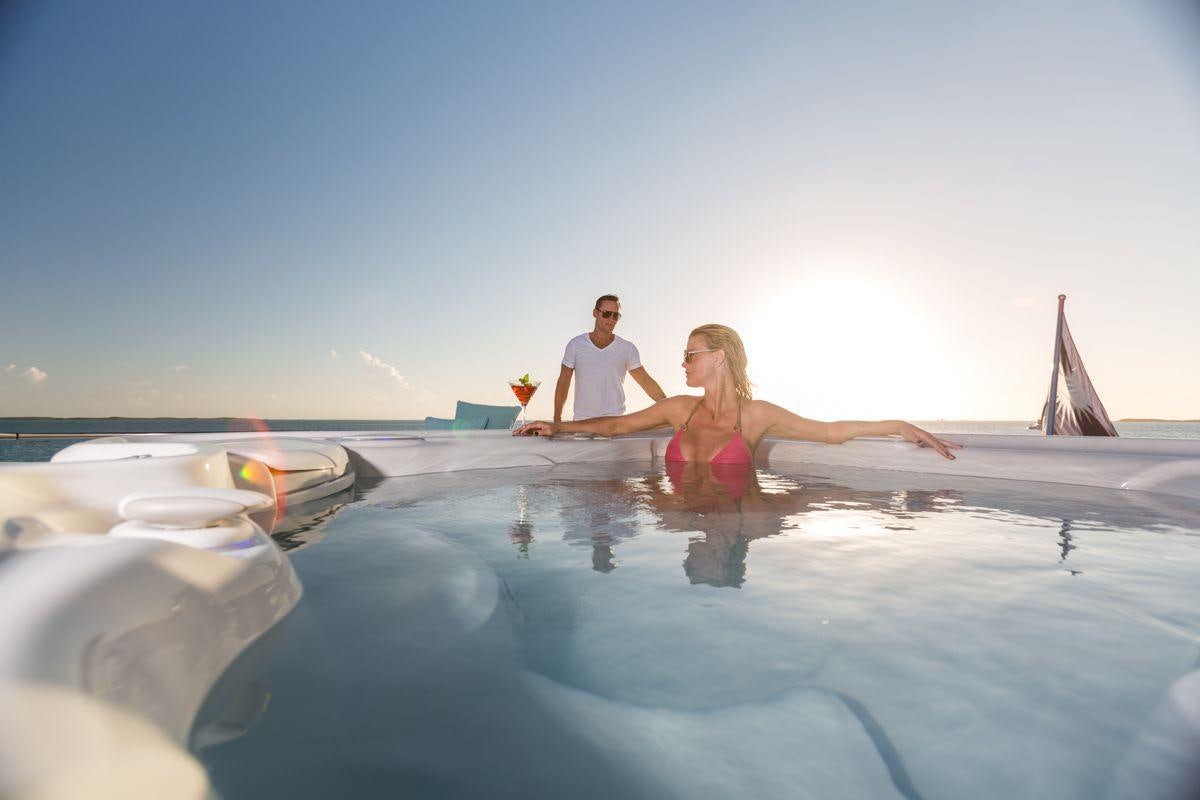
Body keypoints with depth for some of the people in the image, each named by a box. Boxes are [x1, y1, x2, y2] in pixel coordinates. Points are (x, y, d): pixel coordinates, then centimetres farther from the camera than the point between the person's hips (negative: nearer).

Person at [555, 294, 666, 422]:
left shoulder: (628, 348, 1)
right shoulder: (575, 345, 1)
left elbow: (646, 381, 2)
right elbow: (563, 383, 6)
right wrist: (557, 420, 4)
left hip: (615, 420, 0)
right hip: (582, 420, 0)